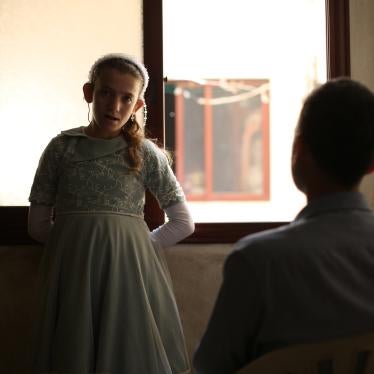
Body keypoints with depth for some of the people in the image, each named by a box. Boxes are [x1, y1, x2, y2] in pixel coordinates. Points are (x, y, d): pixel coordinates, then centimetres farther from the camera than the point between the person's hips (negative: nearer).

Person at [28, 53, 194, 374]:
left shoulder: (147, 154, 4)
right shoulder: (62, 147, 5)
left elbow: (183, 223, 6)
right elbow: (38, 224, 7)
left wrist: (132, 245, 1)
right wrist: (76, 241, 5)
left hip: (130, 271, 0)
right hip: (73, 273, 1)